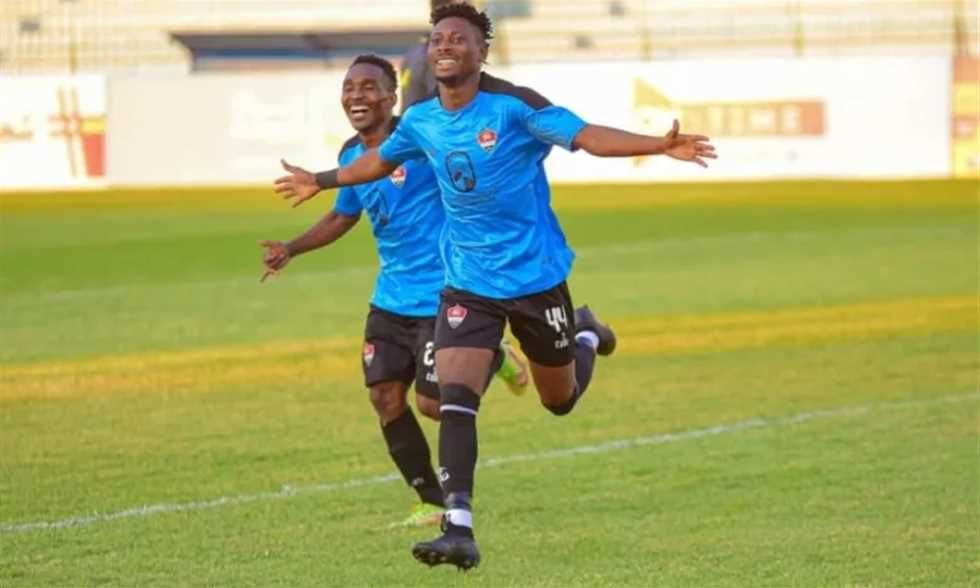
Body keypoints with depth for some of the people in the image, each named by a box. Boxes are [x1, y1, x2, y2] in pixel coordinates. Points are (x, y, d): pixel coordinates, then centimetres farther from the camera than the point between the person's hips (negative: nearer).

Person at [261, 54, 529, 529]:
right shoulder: (351, 155, 6)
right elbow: (343, 216, 23)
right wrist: (291, 249, 12)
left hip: (440, 293, -7)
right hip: (391, 296, 7)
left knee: (433, 404, -7)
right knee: (385, 396, 0)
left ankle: (495, 359, 24)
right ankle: (432, 503, 14)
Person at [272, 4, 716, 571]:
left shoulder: (513, 105, -15)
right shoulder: (422, 119, 1)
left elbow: (587, 135, -22)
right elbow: (380, 159, 21)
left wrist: (662, 145, -36)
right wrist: (321, 181, 36)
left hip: (535, 275, -3)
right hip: (467, 282, 3)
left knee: (560, 400, 15)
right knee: (455, 399, -16)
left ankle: (586, 334, 50)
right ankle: (459, 530, -19)